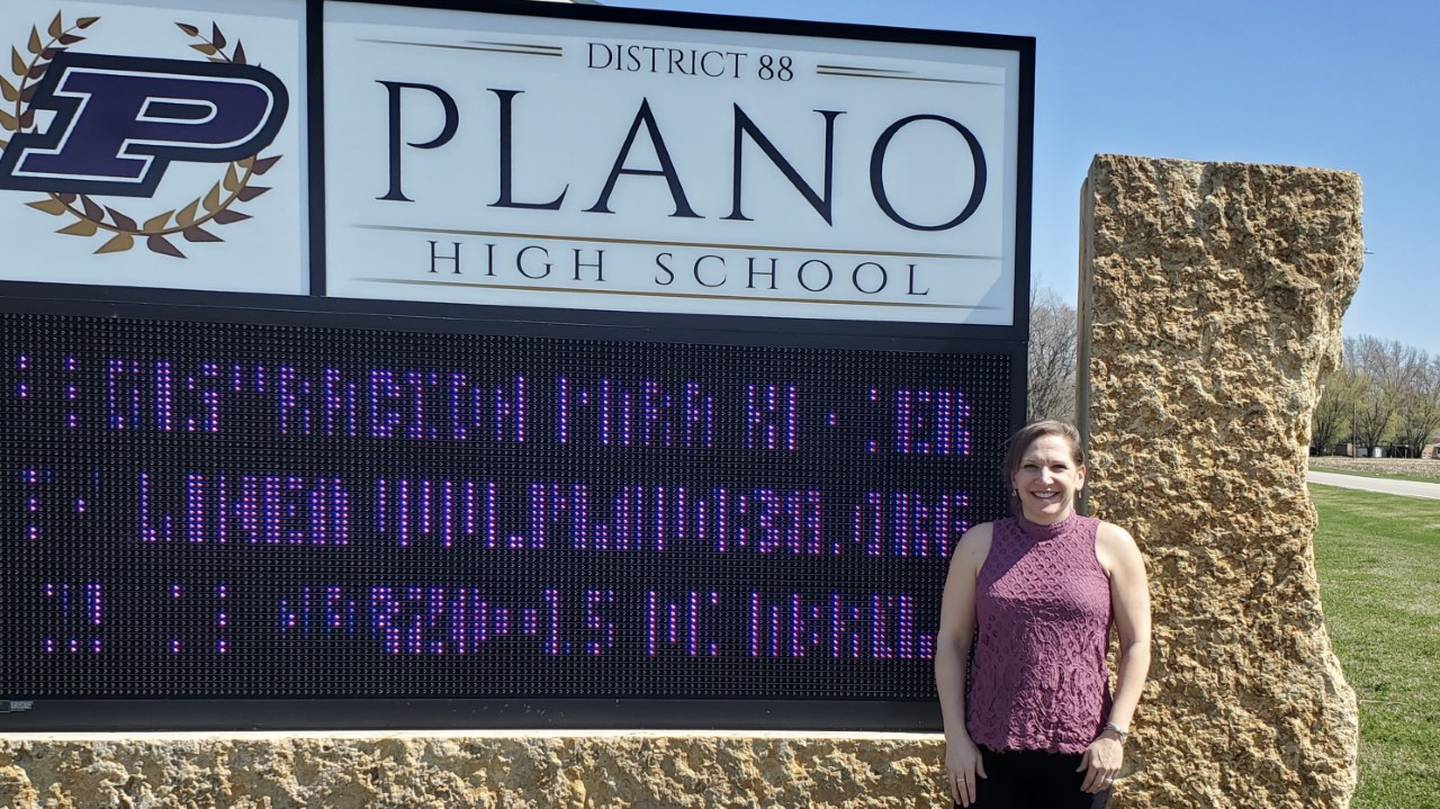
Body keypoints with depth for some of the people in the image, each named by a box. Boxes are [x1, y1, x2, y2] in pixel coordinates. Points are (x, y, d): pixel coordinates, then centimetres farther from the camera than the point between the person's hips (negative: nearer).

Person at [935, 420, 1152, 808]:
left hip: (1080, 753, 0)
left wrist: (1115, 733, -4)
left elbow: (1136, 644, 3)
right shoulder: (980, 543, 1)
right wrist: (955, 737, -2)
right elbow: (951, 642, 2)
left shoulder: (1111, 544, 0)